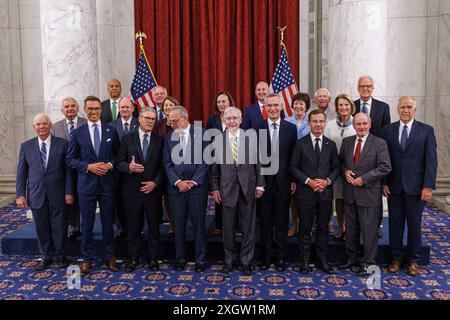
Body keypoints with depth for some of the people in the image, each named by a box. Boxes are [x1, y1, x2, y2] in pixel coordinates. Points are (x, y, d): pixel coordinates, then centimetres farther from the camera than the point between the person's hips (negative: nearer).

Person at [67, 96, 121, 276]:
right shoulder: (78, 133, 1)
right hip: (86, 184, -1)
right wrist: (88, 166, -13)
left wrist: (110, 165, -10)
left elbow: (117, 154, 9)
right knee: (87, 223, 6)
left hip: (107, 183, 1)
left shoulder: (111, 130, 5)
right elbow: (71, 159, 2)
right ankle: (87, 259, 20)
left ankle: (109, 257, 23)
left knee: (108, 222, 9)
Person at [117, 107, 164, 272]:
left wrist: (155, 182, -10)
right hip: (132, 190, 0)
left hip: (152, 189, 1)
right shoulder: (128, 138, 3)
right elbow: (119, 162, 1)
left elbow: (162, 166, 3)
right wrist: (129, 167, -20)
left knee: (154, 226, 8)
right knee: (133, 226, 9)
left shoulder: (159, 140, 4)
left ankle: (153, 258, 23)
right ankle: (133, 258, 23)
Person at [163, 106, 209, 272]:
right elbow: (167, 164, 3)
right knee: (179, 225, 8)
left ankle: (200, 259, 15)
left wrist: (193, 181, -11)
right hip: (176, 187, 3)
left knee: (198, 224, 3)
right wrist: (178, 182, -9)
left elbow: (205, 160, -5)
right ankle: (180, 258, 20)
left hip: (197, 186, -2)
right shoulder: (169, 137, 7)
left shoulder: (201, 133, -2)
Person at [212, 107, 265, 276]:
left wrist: (260, 185, -4)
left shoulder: (251, 136, -1)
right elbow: (215, 167, 6)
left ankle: (246, 260, 23)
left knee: (248, 227, 8)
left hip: (248, 188, -1)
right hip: (227, 189, 1)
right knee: (227, 227, 9)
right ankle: (229, 260, 26)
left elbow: (259, 161, 0)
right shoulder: (218, 140, 3)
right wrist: (215, 188, 3)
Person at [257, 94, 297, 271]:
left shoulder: (291, 128, 3)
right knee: (266, 221, 9)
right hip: (264, 181, 0)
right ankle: (266, 255, 21)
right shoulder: (257, 128, 0)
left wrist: (294, 180, -1)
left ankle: (280, 257, 21)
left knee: (282, 221, 9)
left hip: (284, 181, 0)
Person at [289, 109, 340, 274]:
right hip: (306, 192, -2)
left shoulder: (331, 144, 8)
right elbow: (294, 167, -2)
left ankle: (322, 260, 21)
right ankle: (305, 261, 15)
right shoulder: (300, 143, 0)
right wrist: (308, 181, -14)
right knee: (305, 228, 5)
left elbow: (336, 167, 8)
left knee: (323, 228, 10)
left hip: (325, 192, 2)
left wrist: (327, 181, -10)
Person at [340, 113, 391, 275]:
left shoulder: (380, 143, -5)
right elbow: (340, 161, 17)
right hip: (350, 193, 4)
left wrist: (364, 179, -16)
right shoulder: (346, 141, 9)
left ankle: (368, 263, 16)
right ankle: (352, 259, 27)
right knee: (351, 229, 13)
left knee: (369, 230, 3)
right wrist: (345, 171, -5)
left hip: (368, 193, -4)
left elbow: (385, 167, -11)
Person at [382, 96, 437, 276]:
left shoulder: (426, 130, 0)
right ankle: (396, 258, 22)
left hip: (415, 187, -1)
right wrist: (384, 182, -3)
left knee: (414, 224, 8)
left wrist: (428, 186, -10)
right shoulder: (388, 130, 4)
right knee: (395, 223, 8)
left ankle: (412, 260, 22)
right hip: (393, 186, 1)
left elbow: (431, 160, -4)